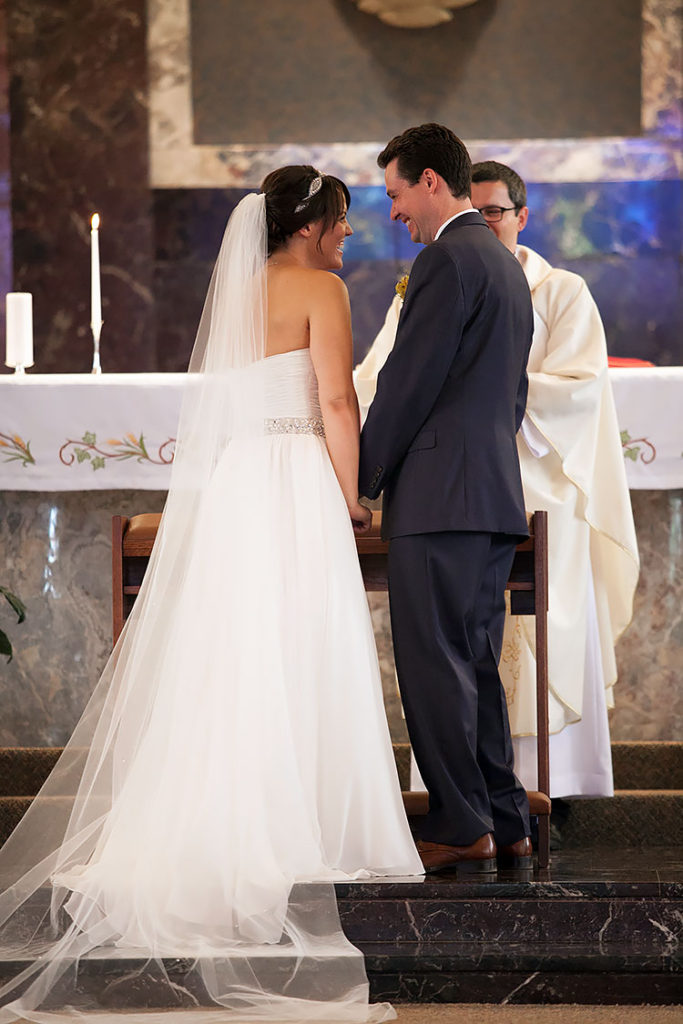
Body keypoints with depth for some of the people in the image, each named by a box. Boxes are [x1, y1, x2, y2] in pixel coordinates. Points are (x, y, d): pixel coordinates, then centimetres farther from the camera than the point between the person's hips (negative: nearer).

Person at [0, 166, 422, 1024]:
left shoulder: (238, 289, 17)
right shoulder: (319, 289, -3)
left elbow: (218, 406, 16)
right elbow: (336, 402, -11)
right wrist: (351, 499, -3)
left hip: (227, 488, 7)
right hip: (297, 481, -7)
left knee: (222, 664, 7)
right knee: (294, 664, -4)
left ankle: (187, 833, 4)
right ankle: (287, 833, -3)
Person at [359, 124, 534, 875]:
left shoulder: (448, 258, -11)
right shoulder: (506, 265, 20)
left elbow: (408, 384, -14)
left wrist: (363, 479, -6)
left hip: (440, 495, -10)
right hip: (498, 494, 10)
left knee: (434, 665, -6)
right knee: (475, 664, 12)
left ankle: (461, 828, -5)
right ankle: (504, 821, 14)